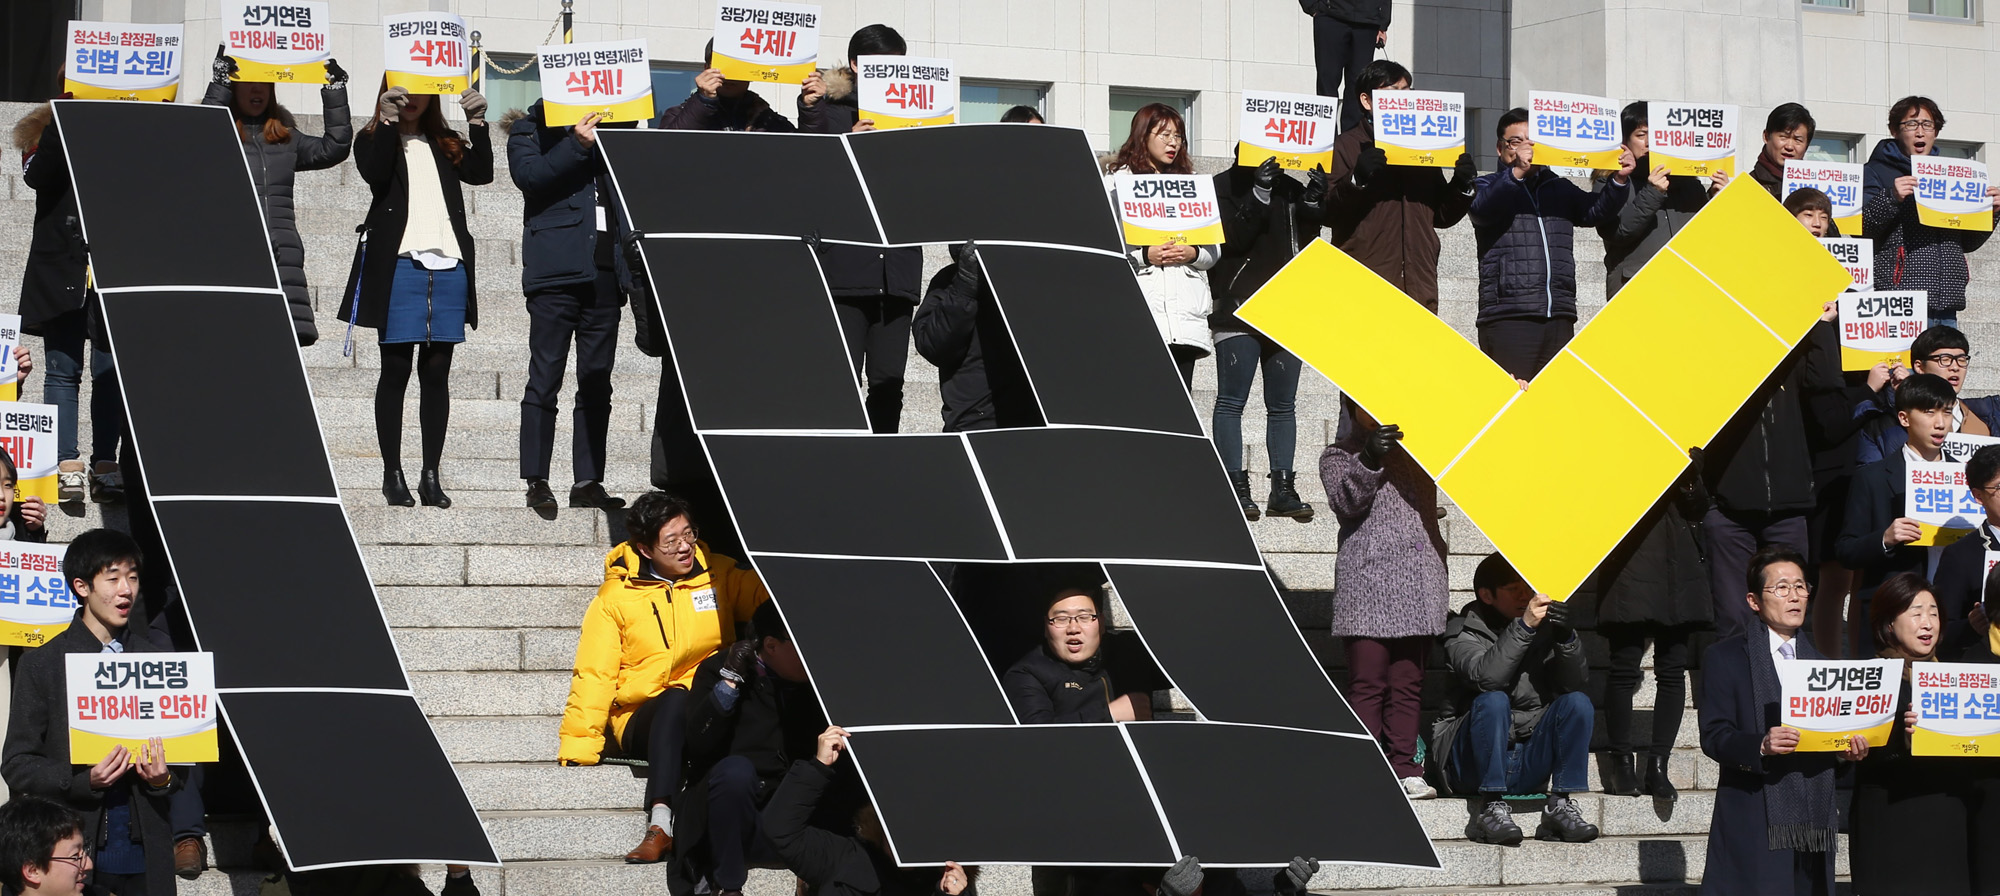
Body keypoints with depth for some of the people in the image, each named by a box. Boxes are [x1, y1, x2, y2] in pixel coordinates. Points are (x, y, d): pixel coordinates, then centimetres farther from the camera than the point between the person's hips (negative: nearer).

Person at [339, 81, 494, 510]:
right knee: (396, 368, -2)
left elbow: (482, 173, 2)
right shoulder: (374, 140, 9)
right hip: (399, 262, -3)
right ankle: (392, 474, 2)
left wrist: (477, 123, -7)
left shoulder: (447, 144, 18)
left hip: (448, 264, 3)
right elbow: (374, 174, -12)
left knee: (437, 371, 2)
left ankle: (431, 475, 4)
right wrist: (387, 122, -16)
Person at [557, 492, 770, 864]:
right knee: (676, 698, -36)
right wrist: (577, 748, -4)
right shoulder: (615, 598, 8)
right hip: (644, 719, -1)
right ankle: (659, 826, -48)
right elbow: (593, 676, 5)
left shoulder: (720, 575, 12)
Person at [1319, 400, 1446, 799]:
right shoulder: (1338, 456, 9)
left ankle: (1405, 769, 3)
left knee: (1408, 683, 2)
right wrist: (1369, 459, -22)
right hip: (1368, 580, -4)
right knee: (1369, 683, -8)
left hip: (1420, 580, 4)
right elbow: (1345, 503, -7)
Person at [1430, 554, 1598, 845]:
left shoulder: (1543, 629, 12)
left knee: (1577, 702, -16)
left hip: (1527, 765, 4)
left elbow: (1577, 682, -2)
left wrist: (1566, 638, -19)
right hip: (1473, 764, -4)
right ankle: (1492, 808, -30)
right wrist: (1523, 627, -29)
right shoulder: (1463, 632, -1)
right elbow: (1485, 678, -23)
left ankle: (1561, 806, -19)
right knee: (1494, 702, -31)